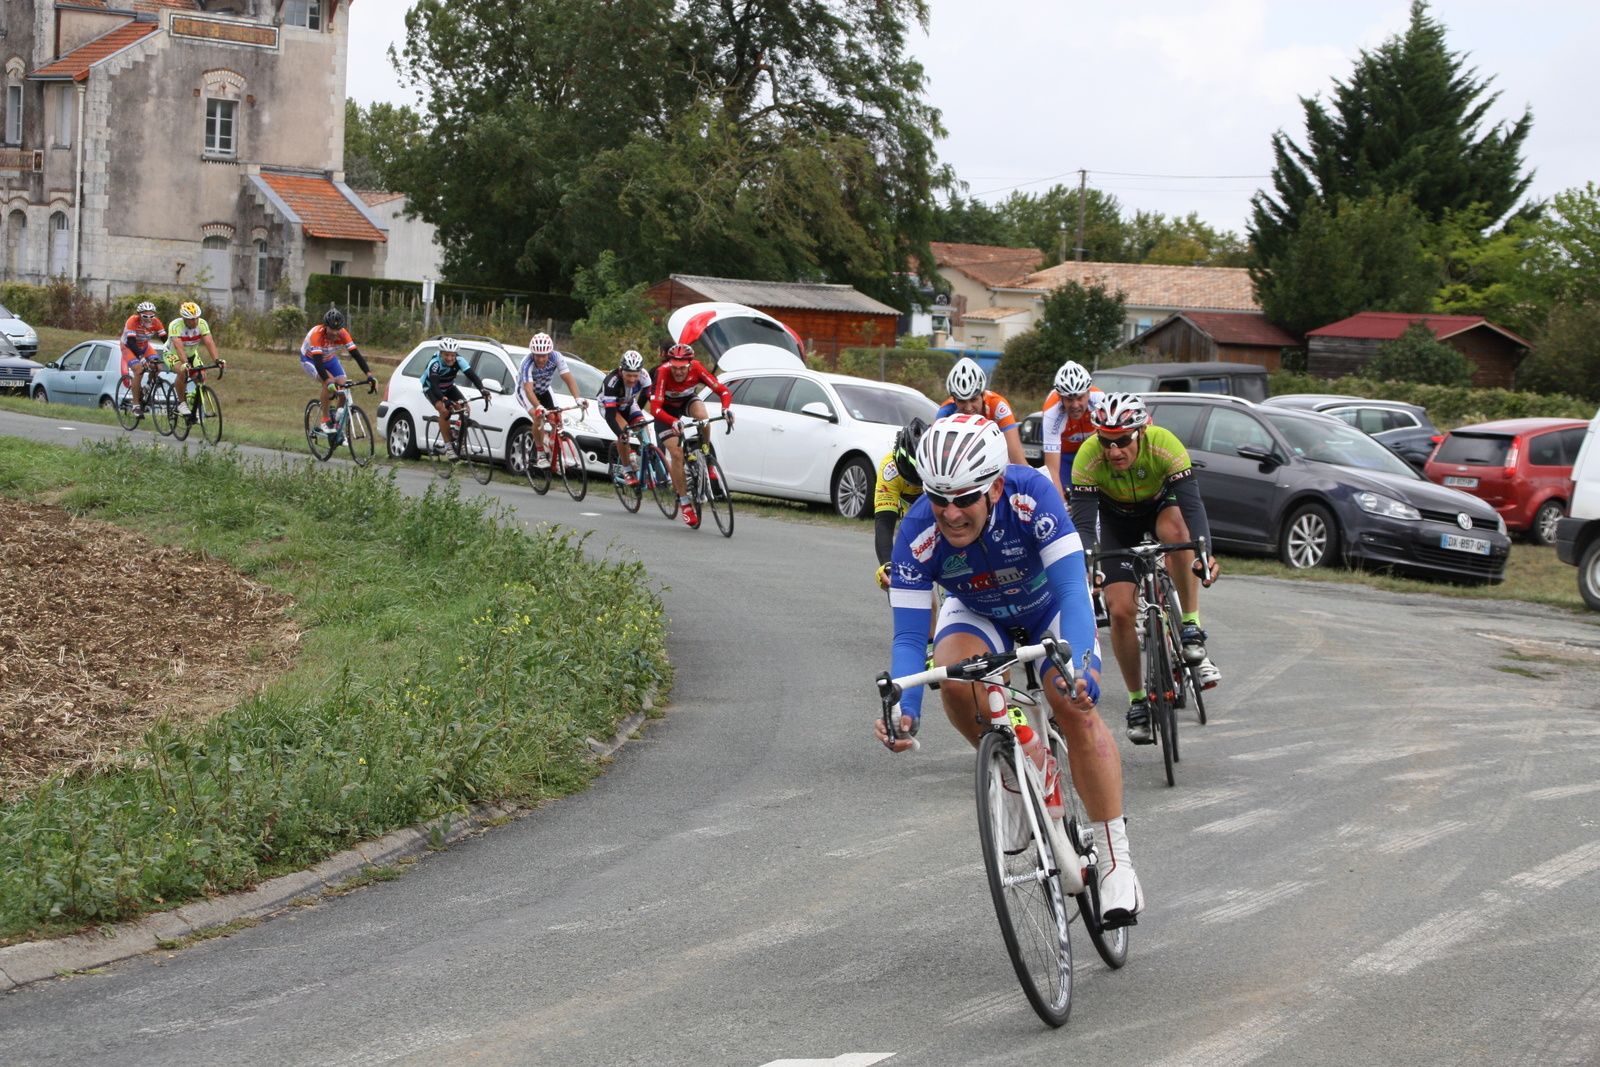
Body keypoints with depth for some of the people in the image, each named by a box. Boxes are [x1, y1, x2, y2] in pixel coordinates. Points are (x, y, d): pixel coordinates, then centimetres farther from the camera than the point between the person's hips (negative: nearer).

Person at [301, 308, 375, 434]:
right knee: (328, 382, -30)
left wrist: (369, 375, -39)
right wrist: (328, 381, -57)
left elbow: (356, 354, -27)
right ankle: (325, 421, -16)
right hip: (310, 359, -4)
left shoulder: (342, 334, -26)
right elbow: (318, 362, -44)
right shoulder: (317, 334, -38)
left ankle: (340, 427, 2)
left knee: (343, 386, -13)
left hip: (329, 358, 4)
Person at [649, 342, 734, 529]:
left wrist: (726, 408, -52)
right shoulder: (664, 373, -36)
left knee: (701, 413, -33)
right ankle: (684, 501, -5)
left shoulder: (696, 369, -29)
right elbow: (655, 408, -43)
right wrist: (673, 422, -60)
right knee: (676, 453, -15)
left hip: (687, 401, 2)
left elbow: (722, 390, -31)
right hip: (667, 410, -2)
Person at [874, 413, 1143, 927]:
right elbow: (908, 636, -31)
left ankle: (1117, 862, -16)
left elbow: (1072, 590, -41)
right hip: (978, 614, 2)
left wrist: (1076, 667, -57)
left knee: (1075, 706, -25)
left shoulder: (1031, 495, -37)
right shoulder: (917, 533, -33)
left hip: (1050, 606, -1)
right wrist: (904, 708, -48)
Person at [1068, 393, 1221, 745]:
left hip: (1161, 505, -1)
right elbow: (1082, 519, -34)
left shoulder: (1165, 446, -35)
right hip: (1118, 520, 1)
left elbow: (1192, 504, -41)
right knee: (1120, 609, -13)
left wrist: (1204, 553, -57)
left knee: (1175, 528, -38)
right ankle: (1137, 700, 6)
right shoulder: (1088, 457, -32)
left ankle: (1192, 629, -26)